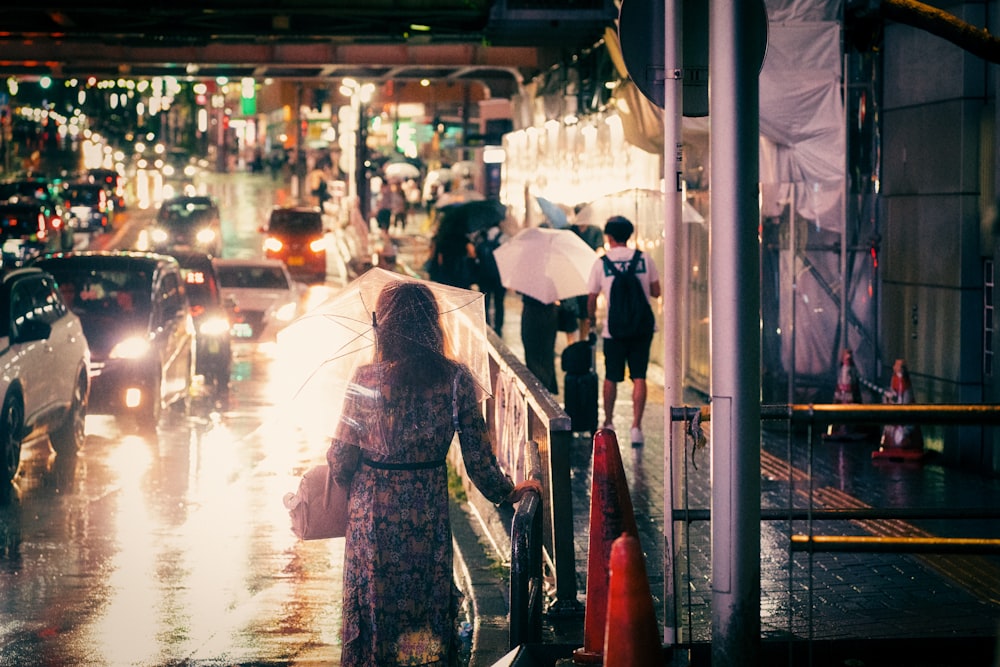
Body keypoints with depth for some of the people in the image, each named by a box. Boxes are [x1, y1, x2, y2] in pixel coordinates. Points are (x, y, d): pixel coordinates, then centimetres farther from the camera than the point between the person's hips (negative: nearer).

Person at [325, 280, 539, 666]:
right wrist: (506, 493, 10)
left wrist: (348, 482, 13)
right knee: (427, 605, 18)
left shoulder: (366, 380, -15)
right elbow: (478, 456, -7)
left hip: (372, 513, -1)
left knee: (374, 603, 17)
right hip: (428, 514, 1)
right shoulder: (456, 379, -11)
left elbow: (341, 458, -10)